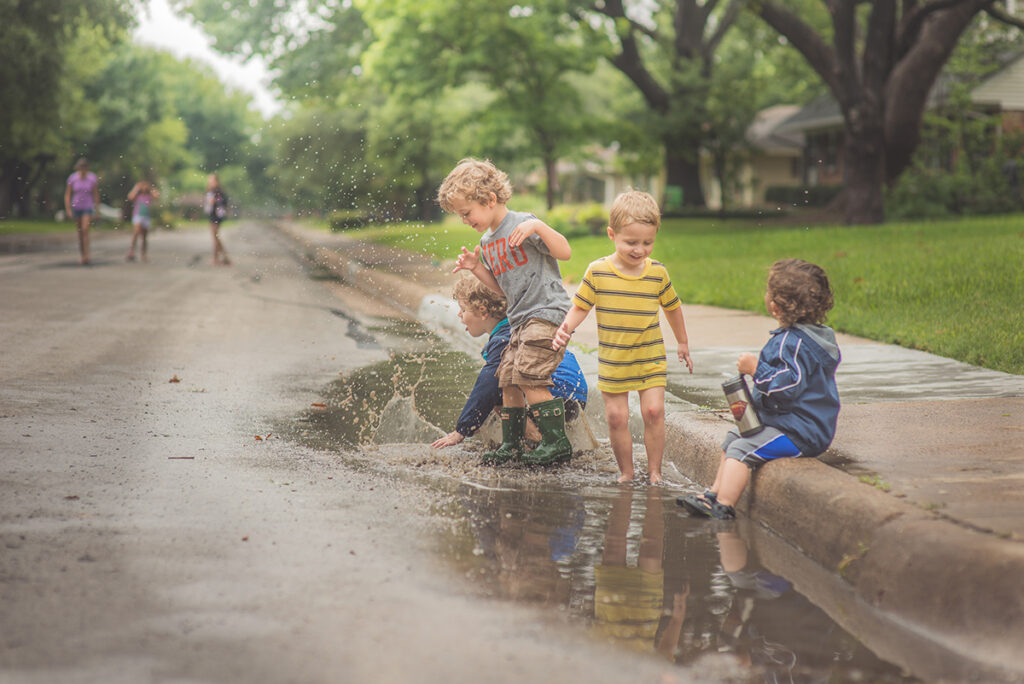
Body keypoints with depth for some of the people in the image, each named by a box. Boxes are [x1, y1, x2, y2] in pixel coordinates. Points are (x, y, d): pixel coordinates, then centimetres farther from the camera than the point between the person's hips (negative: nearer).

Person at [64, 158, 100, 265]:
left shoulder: (92, 178, -9)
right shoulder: (72, 178, -8)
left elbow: (96, 195, -2)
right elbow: (67, 195, -4)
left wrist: (97, 210, 1)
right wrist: (68, 210, -10)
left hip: (88, 208, -2)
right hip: (76, 207, 2)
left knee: (85, 230, -18)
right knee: (80, 232, 12)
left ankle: (86, 257, -22)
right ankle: (81, 253, 29)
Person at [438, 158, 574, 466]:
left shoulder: (522, 225, -9)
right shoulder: (487, 242, 16)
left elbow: (565, 252, -14)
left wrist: (538, 226, -26)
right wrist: (476, 268, 8)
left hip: (547, 311, -9)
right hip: (520, 319, 9)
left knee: (528, 377, -16)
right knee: (508, 379, 8)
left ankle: (557, 441, -7)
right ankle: (511, 444, 20)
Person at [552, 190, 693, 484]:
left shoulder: (657, 272, -4)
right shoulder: (597, 272, -8)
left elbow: (672, 306, 13)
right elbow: (580, 306, 0)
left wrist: (683, 343, 23)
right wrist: (565, 329, -20)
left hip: (651, 360, 0)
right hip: (612, 362, 0)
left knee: (654, 411, -8)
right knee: (616, 416, -1)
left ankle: (654, 471, 6)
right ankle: (626, 472, 16)